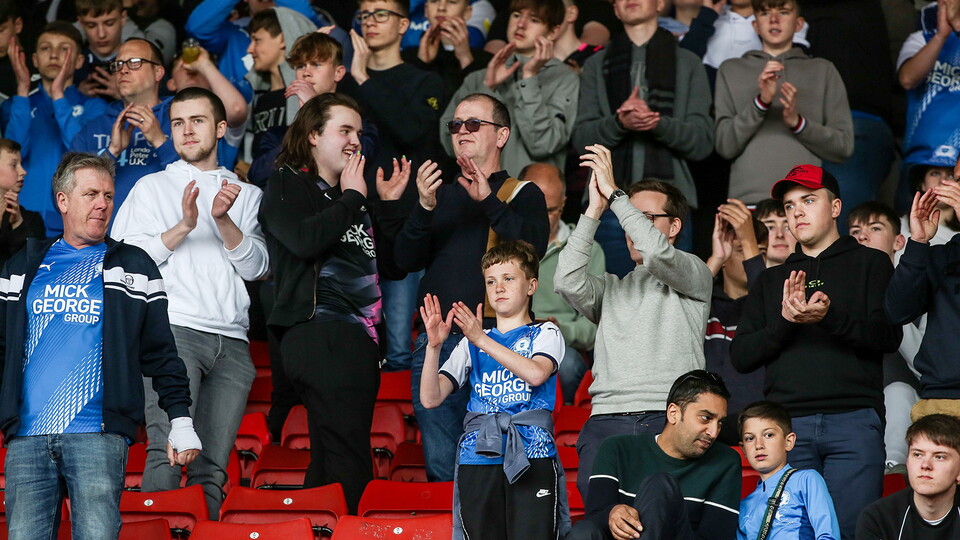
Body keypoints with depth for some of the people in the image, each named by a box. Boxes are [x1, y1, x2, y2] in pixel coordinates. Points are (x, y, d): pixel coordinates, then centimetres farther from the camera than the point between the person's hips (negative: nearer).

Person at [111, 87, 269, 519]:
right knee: (168, 451, -19)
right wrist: (183, 227, -8)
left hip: (232, 341, 3)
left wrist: (224, 220, -8)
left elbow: (257, 268, 7)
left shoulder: (247, 195, 21)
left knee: (212, 467, -4)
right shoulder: (152, 188, 16)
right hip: (174, 329, -3)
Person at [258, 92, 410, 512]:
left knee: (331, 461, 8)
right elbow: (305, 239, -19)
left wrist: (387, 205, 15)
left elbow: (385, 257, 26)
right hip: (319, 332, -9)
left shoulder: (349, 195, 24)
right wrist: (351, 198, -7)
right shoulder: (287, 186, 1)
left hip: (360, 336, 9)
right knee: (348, 462, -16)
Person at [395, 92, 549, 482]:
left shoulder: (522, 195, 9)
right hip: (436, 342, 4)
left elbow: (532, 246, -11)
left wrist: (488, 202, -18)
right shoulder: (441, 194, 19)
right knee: (440, 466, 2)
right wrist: (425, 209, -9)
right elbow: (406, 260, 8)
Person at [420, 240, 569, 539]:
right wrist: (434, 346, -6)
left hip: (531, 455, -3)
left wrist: (482, 340, -14)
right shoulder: (470, 344, 19)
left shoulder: (545, 334, 12)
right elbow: (430, 399, 8)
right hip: (478, 457, 3)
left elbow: (535, 373, -13)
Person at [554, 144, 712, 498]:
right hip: (606, 421, 4)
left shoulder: (694, 276, 15)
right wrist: (595, 210, 4)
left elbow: (657, 253, -7)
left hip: (669, 419, -3)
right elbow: (567, 282, 5)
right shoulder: (611, 288, 27)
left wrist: (614, 194, -2)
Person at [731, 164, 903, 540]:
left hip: (853, 421, -3)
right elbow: (741, 357, 12)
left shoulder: (869, 264, 13)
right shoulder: (772, 280, 23)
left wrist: (829, 318, -18)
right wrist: (785, 320, -6)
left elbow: (889, 336, -2)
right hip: (787, 423, 3)